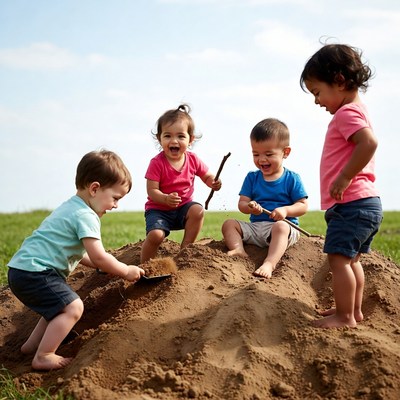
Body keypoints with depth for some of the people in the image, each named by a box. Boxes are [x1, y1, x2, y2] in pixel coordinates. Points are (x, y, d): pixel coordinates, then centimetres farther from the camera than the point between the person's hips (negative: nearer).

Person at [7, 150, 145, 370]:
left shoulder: (70, 208, 18)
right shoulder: (85, 216, -15)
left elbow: (79, 253, 26)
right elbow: (99, 257, -17)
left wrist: (107, 266, 20)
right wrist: (126, 271, -2)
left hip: (22, 270, 11)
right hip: (33, 272, -11)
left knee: (60, 306, 21)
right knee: (73, 307, -13)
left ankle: (32, 344, 30)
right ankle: (43, 357, -10)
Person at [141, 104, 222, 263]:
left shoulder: (192, 159, -5)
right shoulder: (157, 163, -17)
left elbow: (207, 177, 9)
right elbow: (152, 191, -18)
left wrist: (213, 182, -15)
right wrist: (166, 199, -39)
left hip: (183, 207, 4)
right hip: (158, 209, -4)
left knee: (198, 211, -26)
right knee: (156, 235, -28)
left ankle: (185, 249, -7)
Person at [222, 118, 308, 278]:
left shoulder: (291, 179, 1)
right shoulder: (252, 178, 11)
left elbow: (303, 205, -2)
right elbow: (242, 203, 5)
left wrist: (285, 210, -21)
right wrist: (249, 207, -19)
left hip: (284, 225, -5)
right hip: (255, 226, 5)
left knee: (281, 226, -39)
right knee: (229, 224, -8)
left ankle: (270, 263, -53)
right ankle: (238, 250, -31)